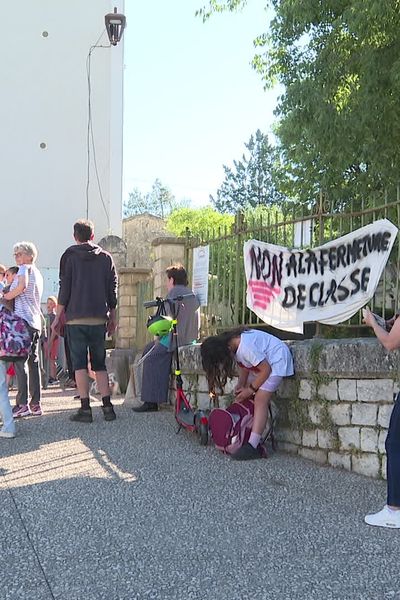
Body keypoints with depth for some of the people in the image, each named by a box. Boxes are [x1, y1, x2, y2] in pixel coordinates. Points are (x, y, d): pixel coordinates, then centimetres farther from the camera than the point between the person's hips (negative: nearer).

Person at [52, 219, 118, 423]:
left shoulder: (70, 255, 2)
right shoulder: (106, 257, 9)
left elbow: (64, 289, -2)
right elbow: (112, 290, 9)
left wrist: (57, 317, 3)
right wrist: (112, 318, 16)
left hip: (76, 318, -3)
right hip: (99, 319, 3)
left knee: (79, 363, 1)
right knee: (99, 363, 10)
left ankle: (85, 409, -4)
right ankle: (107, 407, 3)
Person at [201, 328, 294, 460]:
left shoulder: (246, 347, -34)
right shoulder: (230, 345, -8)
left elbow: (266, 369, -26)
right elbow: (244, 367, 4)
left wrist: (250, 389, -18)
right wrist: (240, 386, -9)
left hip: (276, 360, -10)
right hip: (261, 361, 10)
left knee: (260, 399, -19)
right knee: (245, 399, 2)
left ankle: (252, 447, -24)